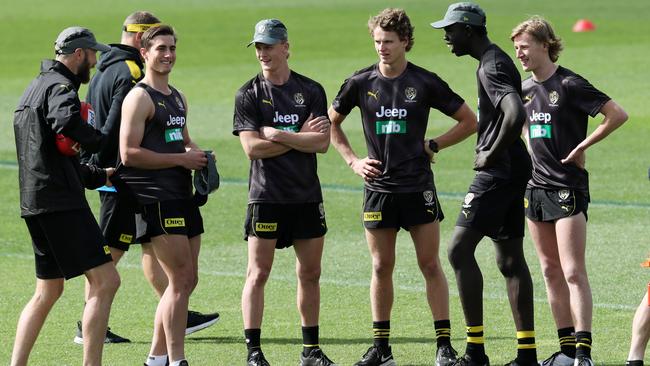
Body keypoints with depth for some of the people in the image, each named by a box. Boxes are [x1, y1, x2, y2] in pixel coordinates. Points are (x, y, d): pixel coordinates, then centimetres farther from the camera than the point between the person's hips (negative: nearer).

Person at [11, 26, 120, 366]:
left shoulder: (36, 86, 24)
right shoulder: (60, 86, -9)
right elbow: (67, 122, -34)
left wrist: (101, 175, 30)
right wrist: (107, 145, -19)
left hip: (35, 203, 10)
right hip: (61, 202, -10)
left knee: (47, 292, 17)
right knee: (105, 280, -11)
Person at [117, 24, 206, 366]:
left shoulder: (177, 97, 19)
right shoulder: (140, 97, -9)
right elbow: (129, 154, -17)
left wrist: (198, 154, 10)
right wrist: (181, 159, -15)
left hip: (182, 196, 9)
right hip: (156, 197, -9)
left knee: (186, 280, 11)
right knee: (181, 279, -11)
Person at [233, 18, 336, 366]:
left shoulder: (311, 90, 5)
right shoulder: (249, 94, -1)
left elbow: (322, 143, -5)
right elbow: (252, 148, -11)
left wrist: (279, 135, -13)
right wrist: (301, 136, -8)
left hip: (307, 196, 3)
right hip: (266, 195, -3)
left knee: (310, 273, 8)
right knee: (258, 273, -6)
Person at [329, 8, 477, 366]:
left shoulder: (425, 82, -3)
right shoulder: (361, 82, 1)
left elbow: (469, 121, 5)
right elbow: (331, 124, 16)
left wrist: (432, 146, -1)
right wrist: (353, 160, 5)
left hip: (418, 186, -2)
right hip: (378, 186, 2)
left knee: (430, 265, -1)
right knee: (381, 267, 6)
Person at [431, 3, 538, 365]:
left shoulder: (492, 67, -15)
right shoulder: (496, 61, 16)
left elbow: (516, 115, -31)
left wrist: (491, 156, -20)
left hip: (497, 173, -10)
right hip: (513, 172, 10)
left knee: (460, 249, -11)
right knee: (510, 259, 11)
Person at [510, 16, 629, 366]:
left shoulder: (570, 85, -12)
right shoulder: (525, 88, 10)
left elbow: (617, 114, -16)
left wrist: (582, 146, -12)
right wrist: (532, 150, 14)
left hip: (568, 188, -8)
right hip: (535, 186, 8)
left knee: (573, 272, -12)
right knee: (551, 272, 9)